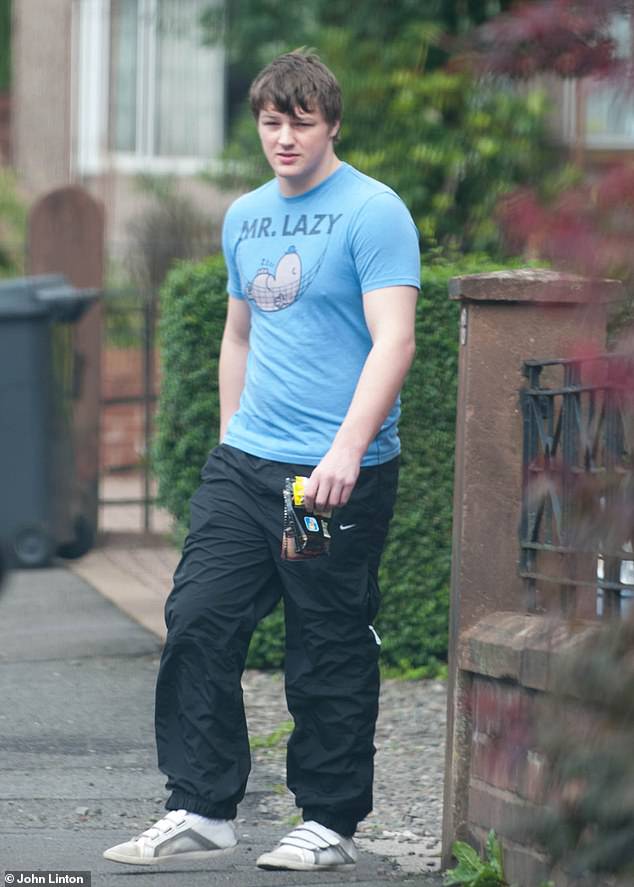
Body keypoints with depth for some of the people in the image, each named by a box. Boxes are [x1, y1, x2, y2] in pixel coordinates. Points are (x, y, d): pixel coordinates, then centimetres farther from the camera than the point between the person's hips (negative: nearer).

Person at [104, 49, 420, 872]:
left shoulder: (372, 212, -8)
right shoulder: (245, 216, 14)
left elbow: (393, 341, -17)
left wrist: (348, 448, -26)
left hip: (340, 477, -7)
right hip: (245, 465, 7)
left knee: (330, 655, 1)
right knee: (197, 622, 1)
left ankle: (330, 826, 13)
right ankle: (201, 810, 9)